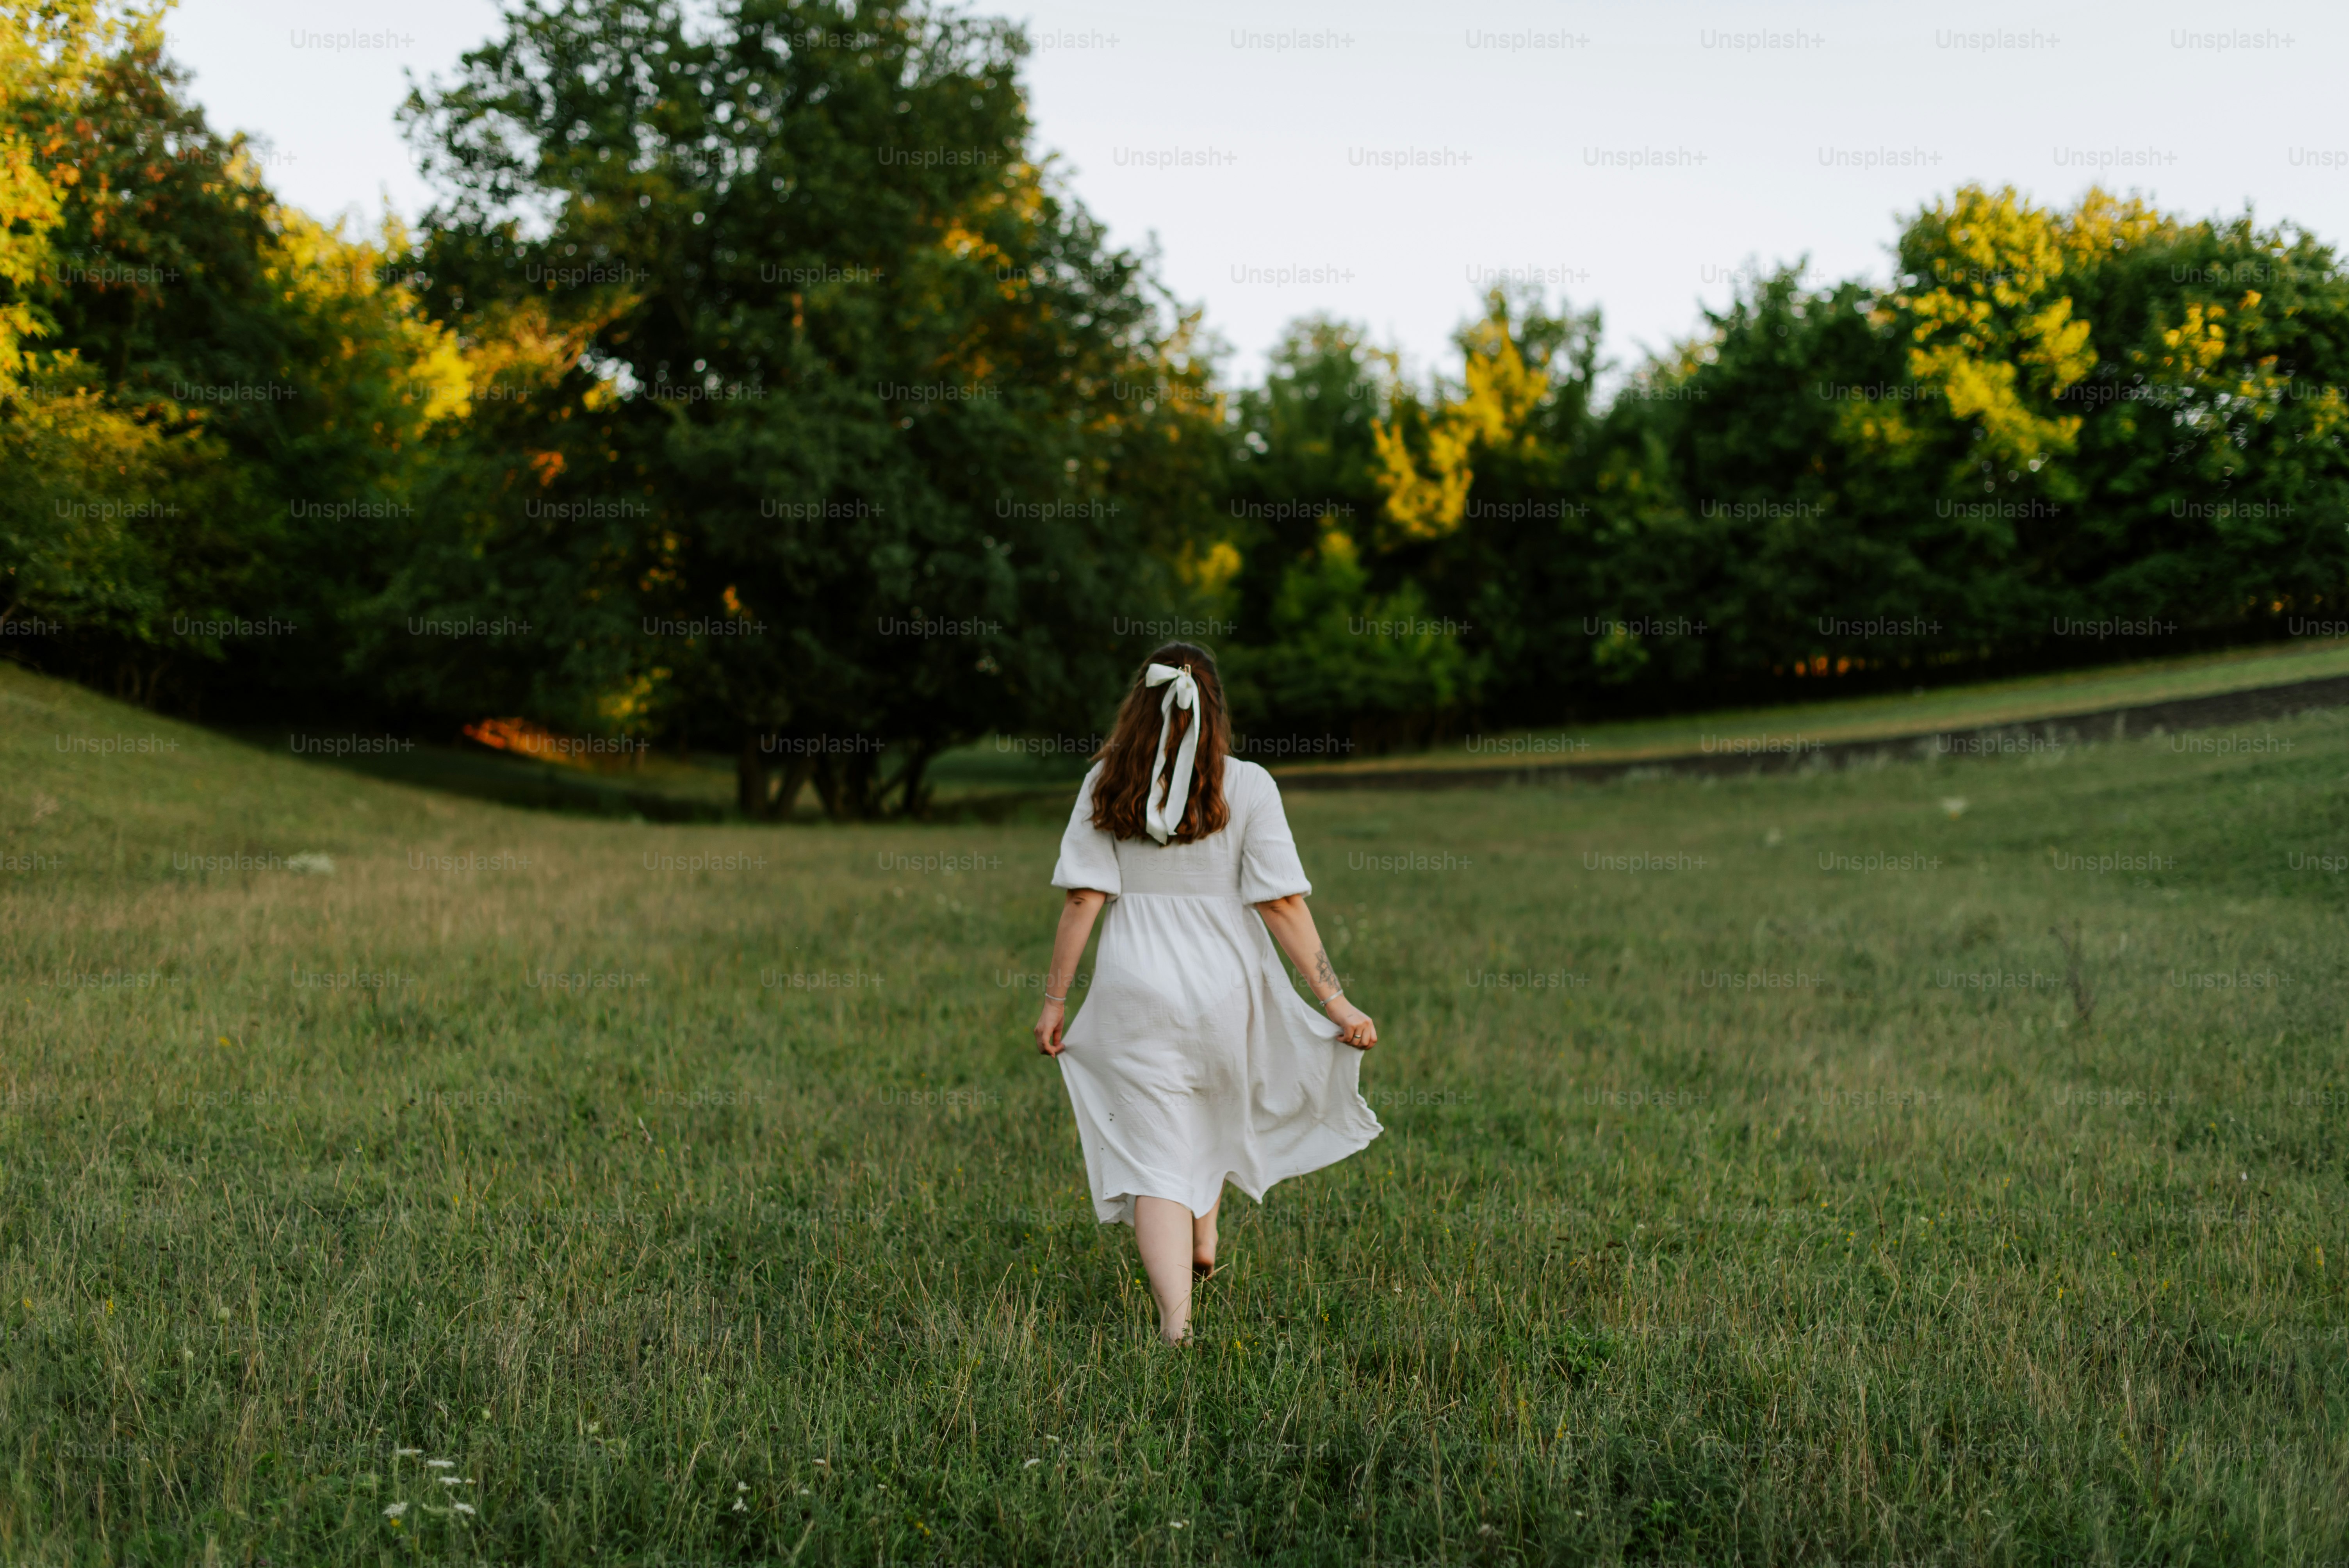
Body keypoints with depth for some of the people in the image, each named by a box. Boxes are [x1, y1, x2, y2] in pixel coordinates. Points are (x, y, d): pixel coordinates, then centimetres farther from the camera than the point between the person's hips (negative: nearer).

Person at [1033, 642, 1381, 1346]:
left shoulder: (1105, 784, -2)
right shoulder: (1247, 786, -6)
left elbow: (1083, 899, -5)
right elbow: (1283, 904, -11)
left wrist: (1054, 1000, 2)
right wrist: (1336, 1002, -8)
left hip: (1135, 989, -1)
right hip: (1226, 984, 1)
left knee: (1156, 1155, 1)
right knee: (1214, 1111, 30)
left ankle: (1176, 1318, -11)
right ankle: (1204, 1243, 48)